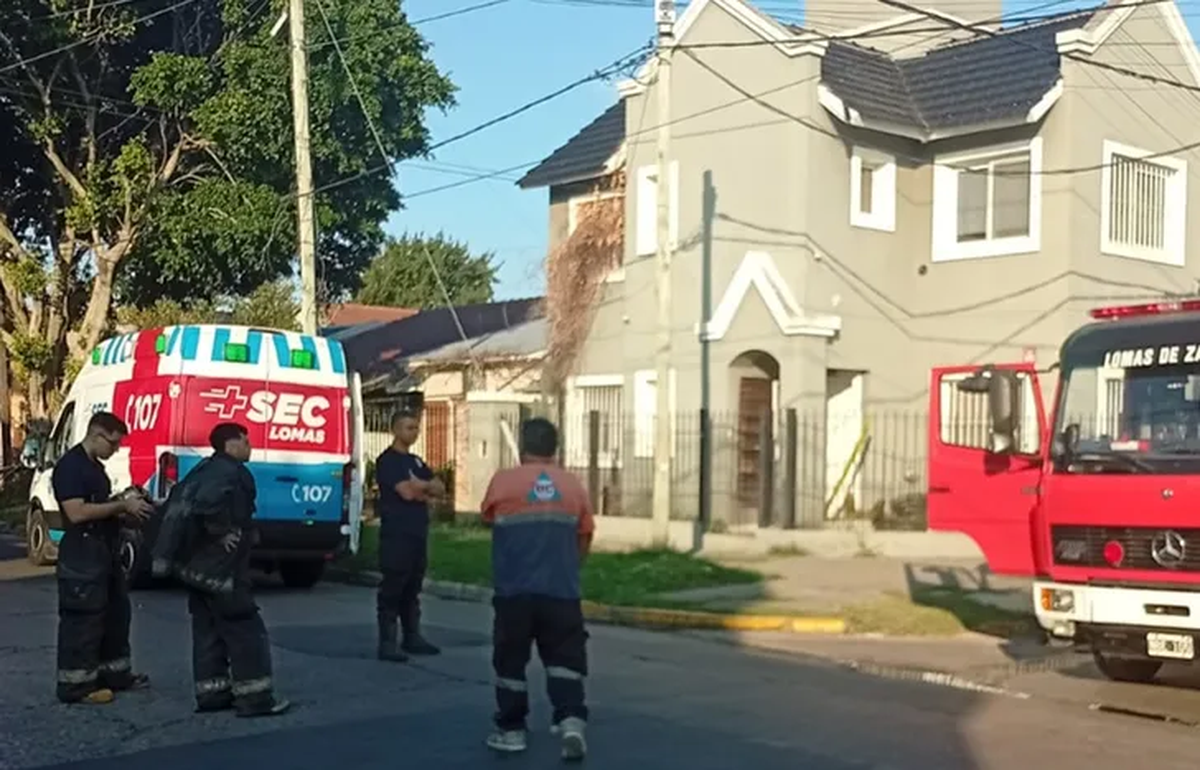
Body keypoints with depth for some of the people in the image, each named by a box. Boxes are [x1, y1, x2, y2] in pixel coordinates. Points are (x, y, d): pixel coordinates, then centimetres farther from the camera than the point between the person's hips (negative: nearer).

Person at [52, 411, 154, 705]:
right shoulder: (69, 466, -15)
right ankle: (75, 684, -2)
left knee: (116, 612, 16)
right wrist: (122, 506, -20)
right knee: (82, 619, -7)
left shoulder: (95, 466, 16)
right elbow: (76, 512, -24)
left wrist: (128, 507, 6)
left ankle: (114, 672, 26)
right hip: (82, 554, -10)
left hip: (105, 551, 10)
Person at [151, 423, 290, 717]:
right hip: (219, 567, -10)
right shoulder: (233, 473, -15)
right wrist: (222, 532, -20)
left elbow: (177, 504, 20)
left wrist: (167, 553, 20)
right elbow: (209, 505, -32)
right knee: (245, 629, -5)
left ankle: (211, 692, 17)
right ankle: (254, 697, -5)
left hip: (194, 565, 10)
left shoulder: (205, 470, 16)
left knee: (208, 629, 14)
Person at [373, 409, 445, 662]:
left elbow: (440, 489, 13)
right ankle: (387, 643, -7)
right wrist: (426, 487, 1)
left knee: (412, 589, 12)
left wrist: (420, 487, -7)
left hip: (418, 534, 8)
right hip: (396, 535, -8)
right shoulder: (388, 460, -7)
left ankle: (412, 638, 19)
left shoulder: (416, 461, 19)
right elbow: (406, 492, -18)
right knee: (392, 589, -7)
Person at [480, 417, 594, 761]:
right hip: (561, 591, 1)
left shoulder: (503, 481, -1)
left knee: (511, 661, 11)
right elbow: (584, 541, 12)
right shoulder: (573, 485, 5)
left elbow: (489, 518, 19)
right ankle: (571, 722, -9)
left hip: (514, 590, -1)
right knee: (565, 658, 6)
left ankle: (511, 730, 17)